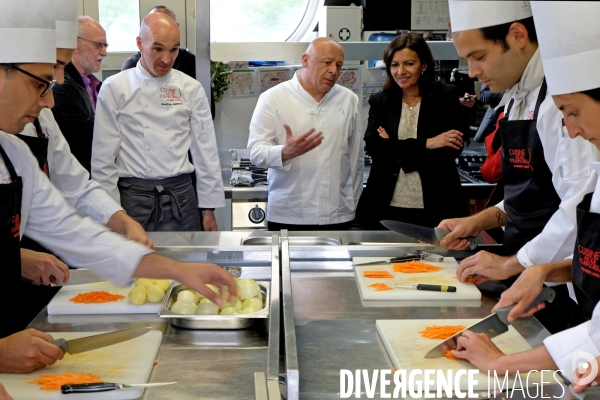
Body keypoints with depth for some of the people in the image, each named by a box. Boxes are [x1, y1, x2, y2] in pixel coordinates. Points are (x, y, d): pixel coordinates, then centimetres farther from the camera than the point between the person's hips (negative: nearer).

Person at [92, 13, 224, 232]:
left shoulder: (191, 89, 5)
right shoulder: (115, 88, -1)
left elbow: (206, 152, 7)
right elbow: (103, 156, -1)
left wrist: (209, 210, 7)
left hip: (181, 198, 2)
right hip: (132, 198, -2)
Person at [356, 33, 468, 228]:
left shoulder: (446, 96, 3)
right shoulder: (379, 101, 9)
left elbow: (452, 150, -7)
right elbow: (373, 147, -6)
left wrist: (395, 150, -8)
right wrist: (425, 144, -13)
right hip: (387, 207, 1)